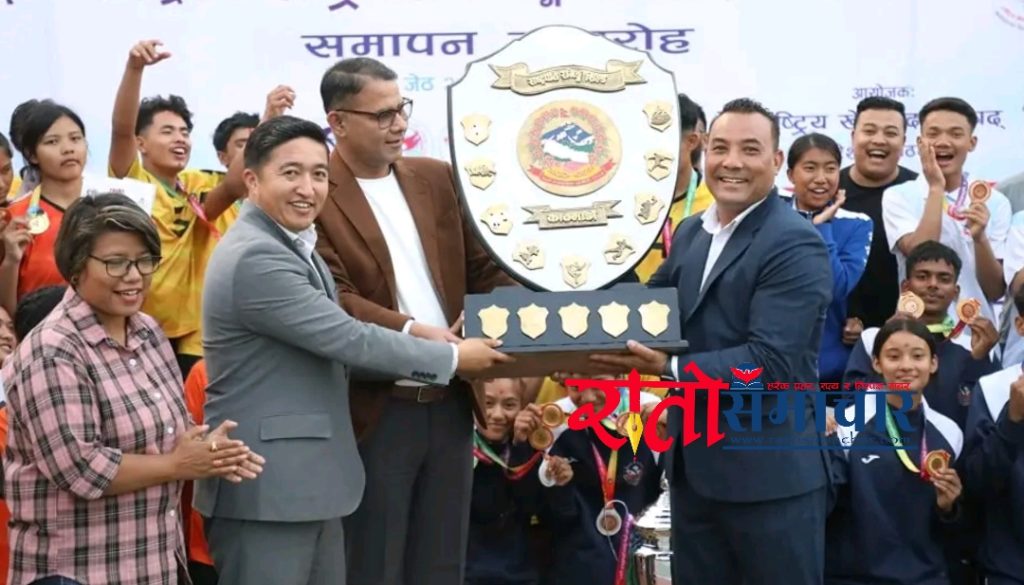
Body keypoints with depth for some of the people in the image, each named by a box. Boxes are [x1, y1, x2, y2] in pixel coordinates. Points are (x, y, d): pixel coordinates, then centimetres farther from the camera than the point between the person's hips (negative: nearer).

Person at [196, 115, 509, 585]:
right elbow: (348, 339, -19)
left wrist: (426, 341, 6)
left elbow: (331, 350, 16)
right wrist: (453, 358, -7)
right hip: (265, 486, -10)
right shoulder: (255, 256, -19)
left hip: (308, 479, 10)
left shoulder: (293, 246, 16)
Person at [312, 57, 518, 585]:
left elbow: (484, 269, 13)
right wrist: (412, 331, -28)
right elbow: (332, 300, -17)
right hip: (377, 411, -6)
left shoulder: (436, 178, 11)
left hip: (450, 404, 6)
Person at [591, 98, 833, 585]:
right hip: (693, 463, 8)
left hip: (768, 472, -8)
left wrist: (669, 368, -29)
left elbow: (771, 362, -23)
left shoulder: (795, 244, -15)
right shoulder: (691, 231, 10)